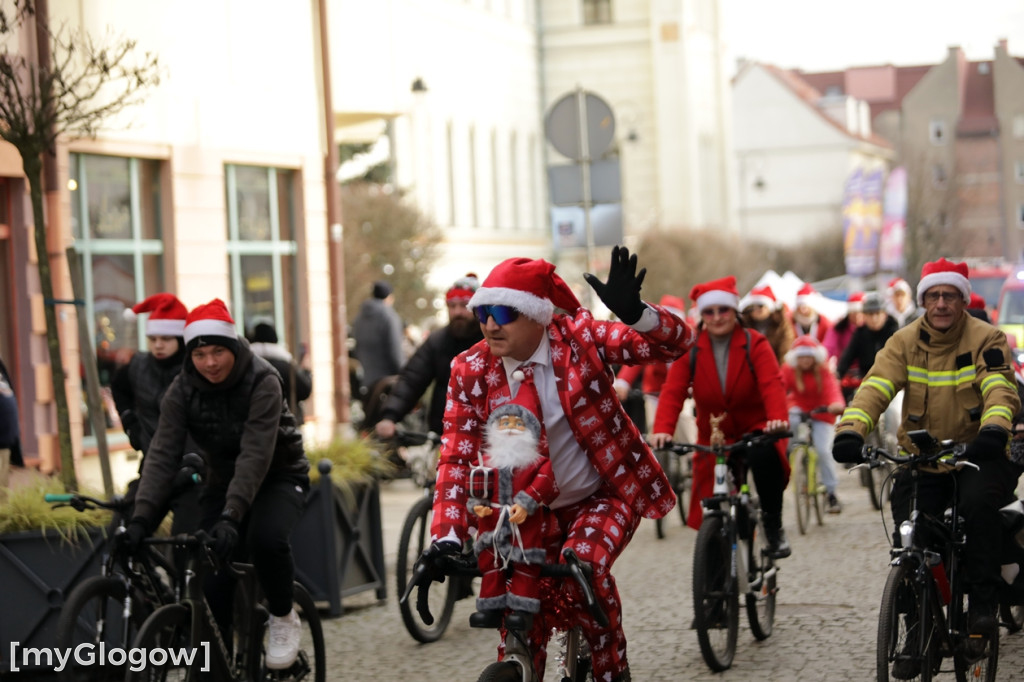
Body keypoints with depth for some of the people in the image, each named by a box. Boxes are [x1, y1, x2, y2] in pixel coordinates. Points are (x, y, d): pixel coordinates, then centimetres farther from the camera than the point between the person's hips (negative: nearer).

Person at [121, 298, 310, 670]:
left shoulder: (262, 381, -24)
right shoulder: (182, 391, -12)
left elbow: (255, 453, -34)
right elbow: (162, 454, -19)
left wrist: (231, 515, -45)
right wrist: (142, 516, -33)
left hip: (278, 475, -4)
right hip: (223, 481, 4)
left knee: (266, 537, -35)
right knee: (213, 583, -14)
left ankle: (283, 618, -8)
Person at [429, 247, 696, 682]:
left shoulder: (579, 336, -16)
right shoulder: (470, 371, -11)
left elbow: (675, 342, -23)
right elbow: (457, 456, -12)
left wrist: (634, 313, -46)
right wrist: (446, 536, -25)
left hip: (605, 496, -3)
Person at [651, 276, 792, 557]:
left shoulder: (755, 344, -9)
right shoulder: (690, 349, -4)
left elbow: (772, 384, -23)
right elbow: (673, 391, -14)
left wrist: (778, 418, -44)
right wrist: (663, 429, -32)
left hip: (756, 428, -3)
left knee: (764, 455, -36)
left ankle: (774, 526, -20)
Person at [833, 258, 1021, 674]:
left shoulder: (985, 339, -8)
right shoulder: (905, 342, -2)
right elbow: (875, 388, -16)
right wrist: (851, 430, -36)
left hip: (977, 454, -2)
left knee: (979, 501, -33)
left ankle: (983, 602, -17)